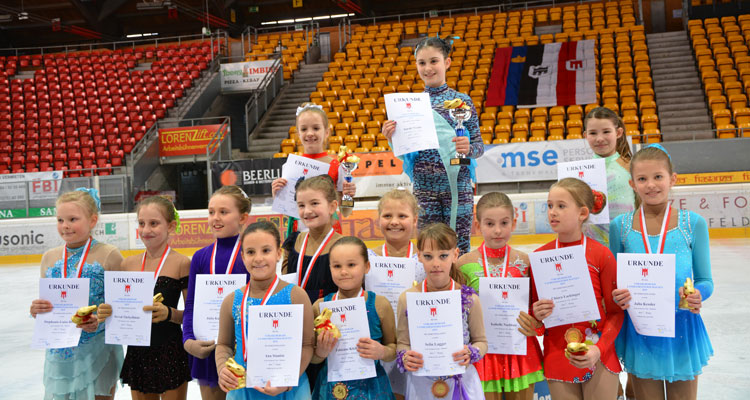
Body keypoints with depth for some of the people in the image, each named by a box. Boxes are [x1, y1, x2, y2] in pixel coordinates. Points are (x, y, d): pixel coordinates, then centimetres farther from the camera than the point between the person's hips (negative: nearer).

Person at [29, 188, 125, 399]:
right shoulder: (49, 257, 6)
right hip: (60, 353, 4)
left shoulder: (108, 255, -7)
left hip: (98, 352, -4)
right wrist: (36, 310, -7)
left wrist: (100, 321, -22)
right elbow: (44, 306, 15)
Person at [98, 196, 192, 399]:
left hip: (170, 354, -4)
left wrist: (169, 313, -26)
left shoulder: (181, 263, -9)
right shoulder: (129, 264, 5)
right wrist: (107, 312, -10)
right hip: (137, 353, 4)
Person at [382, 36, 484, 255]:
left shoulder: (462, 100, 2)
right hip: (424, 186, 2)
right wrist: (392, 138, -10)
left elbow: (479, 145, 2)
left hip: (457, 185, -2)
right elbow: (405, 153, 10)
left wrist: (469, 149, -19)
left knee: (459, 248, 0)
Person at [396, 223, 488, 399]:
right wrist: (405, 357, -18)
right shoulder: (407, 298, -6)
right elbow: (403, 343, 2)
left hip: (461, 381, 0)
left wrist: (470, 353, -17)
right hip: (421, 384, 1)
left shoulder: (469, 299, -8)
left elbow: (481, 341, 3)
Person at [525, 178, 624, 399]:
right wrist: (537, 314, -12)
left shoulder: (602, 254, -8)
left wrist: (599, 349, -15)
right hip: (557, 358, 2)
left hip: (598, 358, -2)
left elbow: (615, 312, -4)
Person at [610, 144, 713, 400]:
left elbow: (705, 280, 1)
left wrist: (697, 294, -20)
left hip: (681, 329, 0)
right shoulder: (620, 226, -3)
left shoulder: (693, 224, -4)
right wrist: (619, 295, -17)